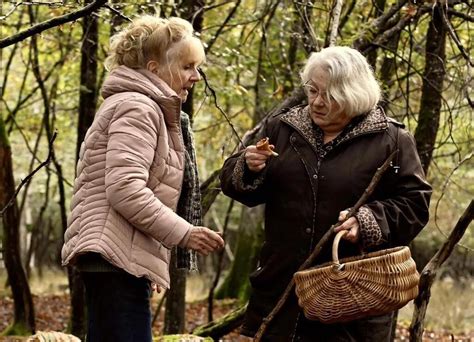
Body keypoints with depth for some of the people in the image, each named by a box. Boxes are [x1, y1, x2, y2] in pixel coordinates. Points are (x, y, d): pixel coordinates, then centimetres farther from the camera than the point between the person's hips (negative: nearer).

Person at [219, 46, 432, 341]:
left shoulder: (390, 140, -1)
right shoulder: (281, 129, 9)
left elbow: (414, 203, -4)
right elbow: (235, 183, 13)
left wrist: (368, 220, -20)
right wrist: (248, 169, -10)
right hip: (282, 287, 3)